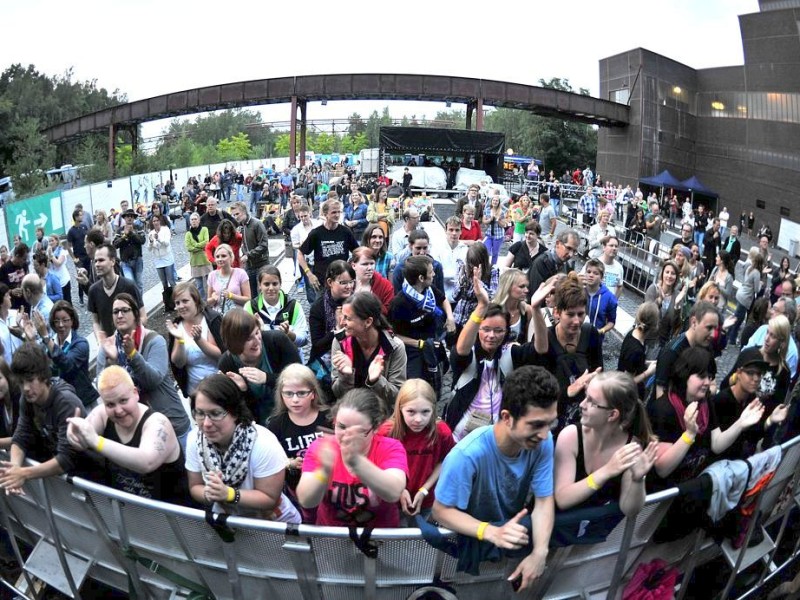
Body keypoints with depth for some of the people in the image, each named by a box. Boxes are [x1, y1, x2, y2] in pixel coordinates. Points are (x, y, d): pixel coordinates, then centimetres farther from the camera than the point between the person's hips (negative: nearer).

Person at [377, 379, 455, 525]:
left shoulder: (442, 432, -22)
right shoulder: (386, 432, -24)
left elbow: (442, 462, -6)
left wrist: (424, 490, -10)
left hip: (425, 501, 2)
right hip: (392, 499, -2)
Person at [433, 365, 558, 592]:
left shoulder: (543, 443, -18)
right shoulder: (467, 455, -32)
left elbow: (544, 501, -13)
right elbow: (441, 510, -23)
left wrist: (539, 552, -30)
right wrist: (492, 532, -38)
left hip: (516, 529, 5)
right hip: (474, 538, -5)